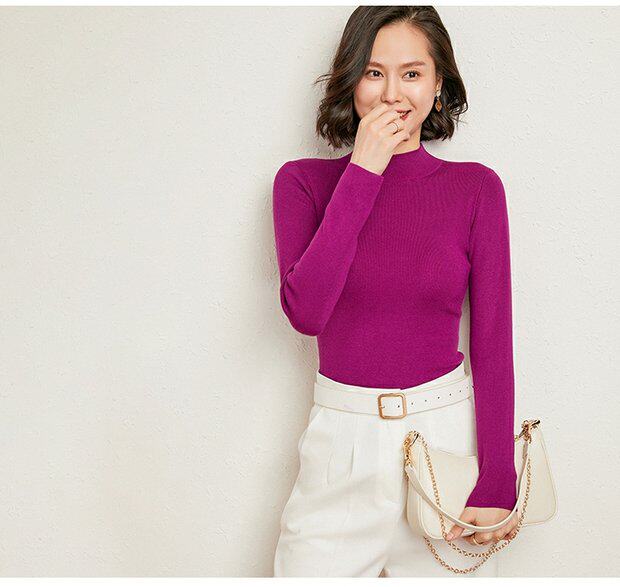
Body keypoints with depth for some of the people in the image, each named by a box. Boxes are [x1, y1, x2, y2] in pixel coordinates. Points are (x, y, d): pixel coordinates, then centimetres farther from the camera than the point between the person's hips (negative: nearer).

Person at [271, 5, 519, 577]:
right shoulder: (303, 181, -1)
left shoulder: (475, 187, -2)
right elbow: (306, 311, -16)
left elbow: (492, 340, -2)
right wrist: (362, 173, -16)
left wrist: (497, 483, -7)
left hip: (446, 431, 0)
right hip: (341, 443, 0)